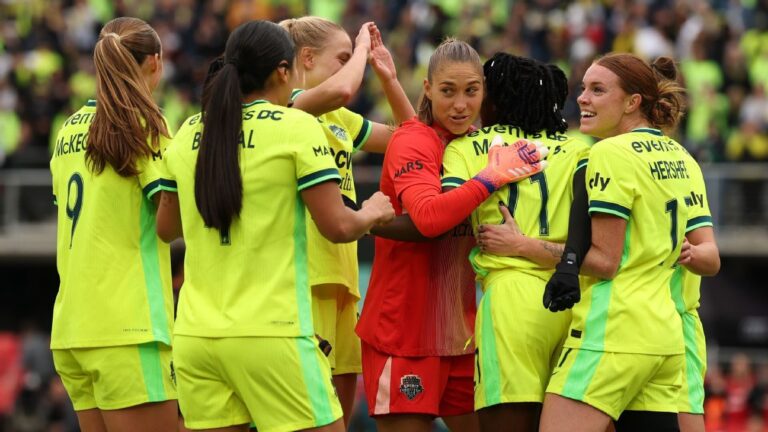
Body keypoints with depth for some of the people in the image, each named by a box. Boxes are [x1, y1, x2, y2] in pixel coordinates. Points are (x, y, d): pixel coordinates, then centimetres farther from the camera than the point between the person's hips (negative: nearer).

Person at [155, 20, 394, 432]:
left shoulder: (189, 133, 10)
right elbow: (337, 226, -8)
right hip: (270, 333, -5)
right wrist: (373, 213, 13)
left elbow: (166, 227, 21)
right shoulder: (296, 127, -5)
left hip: (194, 333, 5)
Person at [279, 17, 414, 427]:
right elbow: (340, 89, -29)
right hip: (308, 269, -9)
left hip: (340, 269, 9)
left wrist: (388, 77, 14)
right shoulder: (287, 106, -9)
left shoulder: (339, 119, 18)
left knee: (344, 382, 12)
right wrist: (362, 49, -11)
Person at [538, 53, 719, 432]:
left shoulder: (612, 153, -8)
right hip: (666, 333, 9)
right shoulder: (682, 160, 16)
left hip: (614, 330, -9)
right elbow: (707, 257, 17)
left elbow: (604, 261, -12)